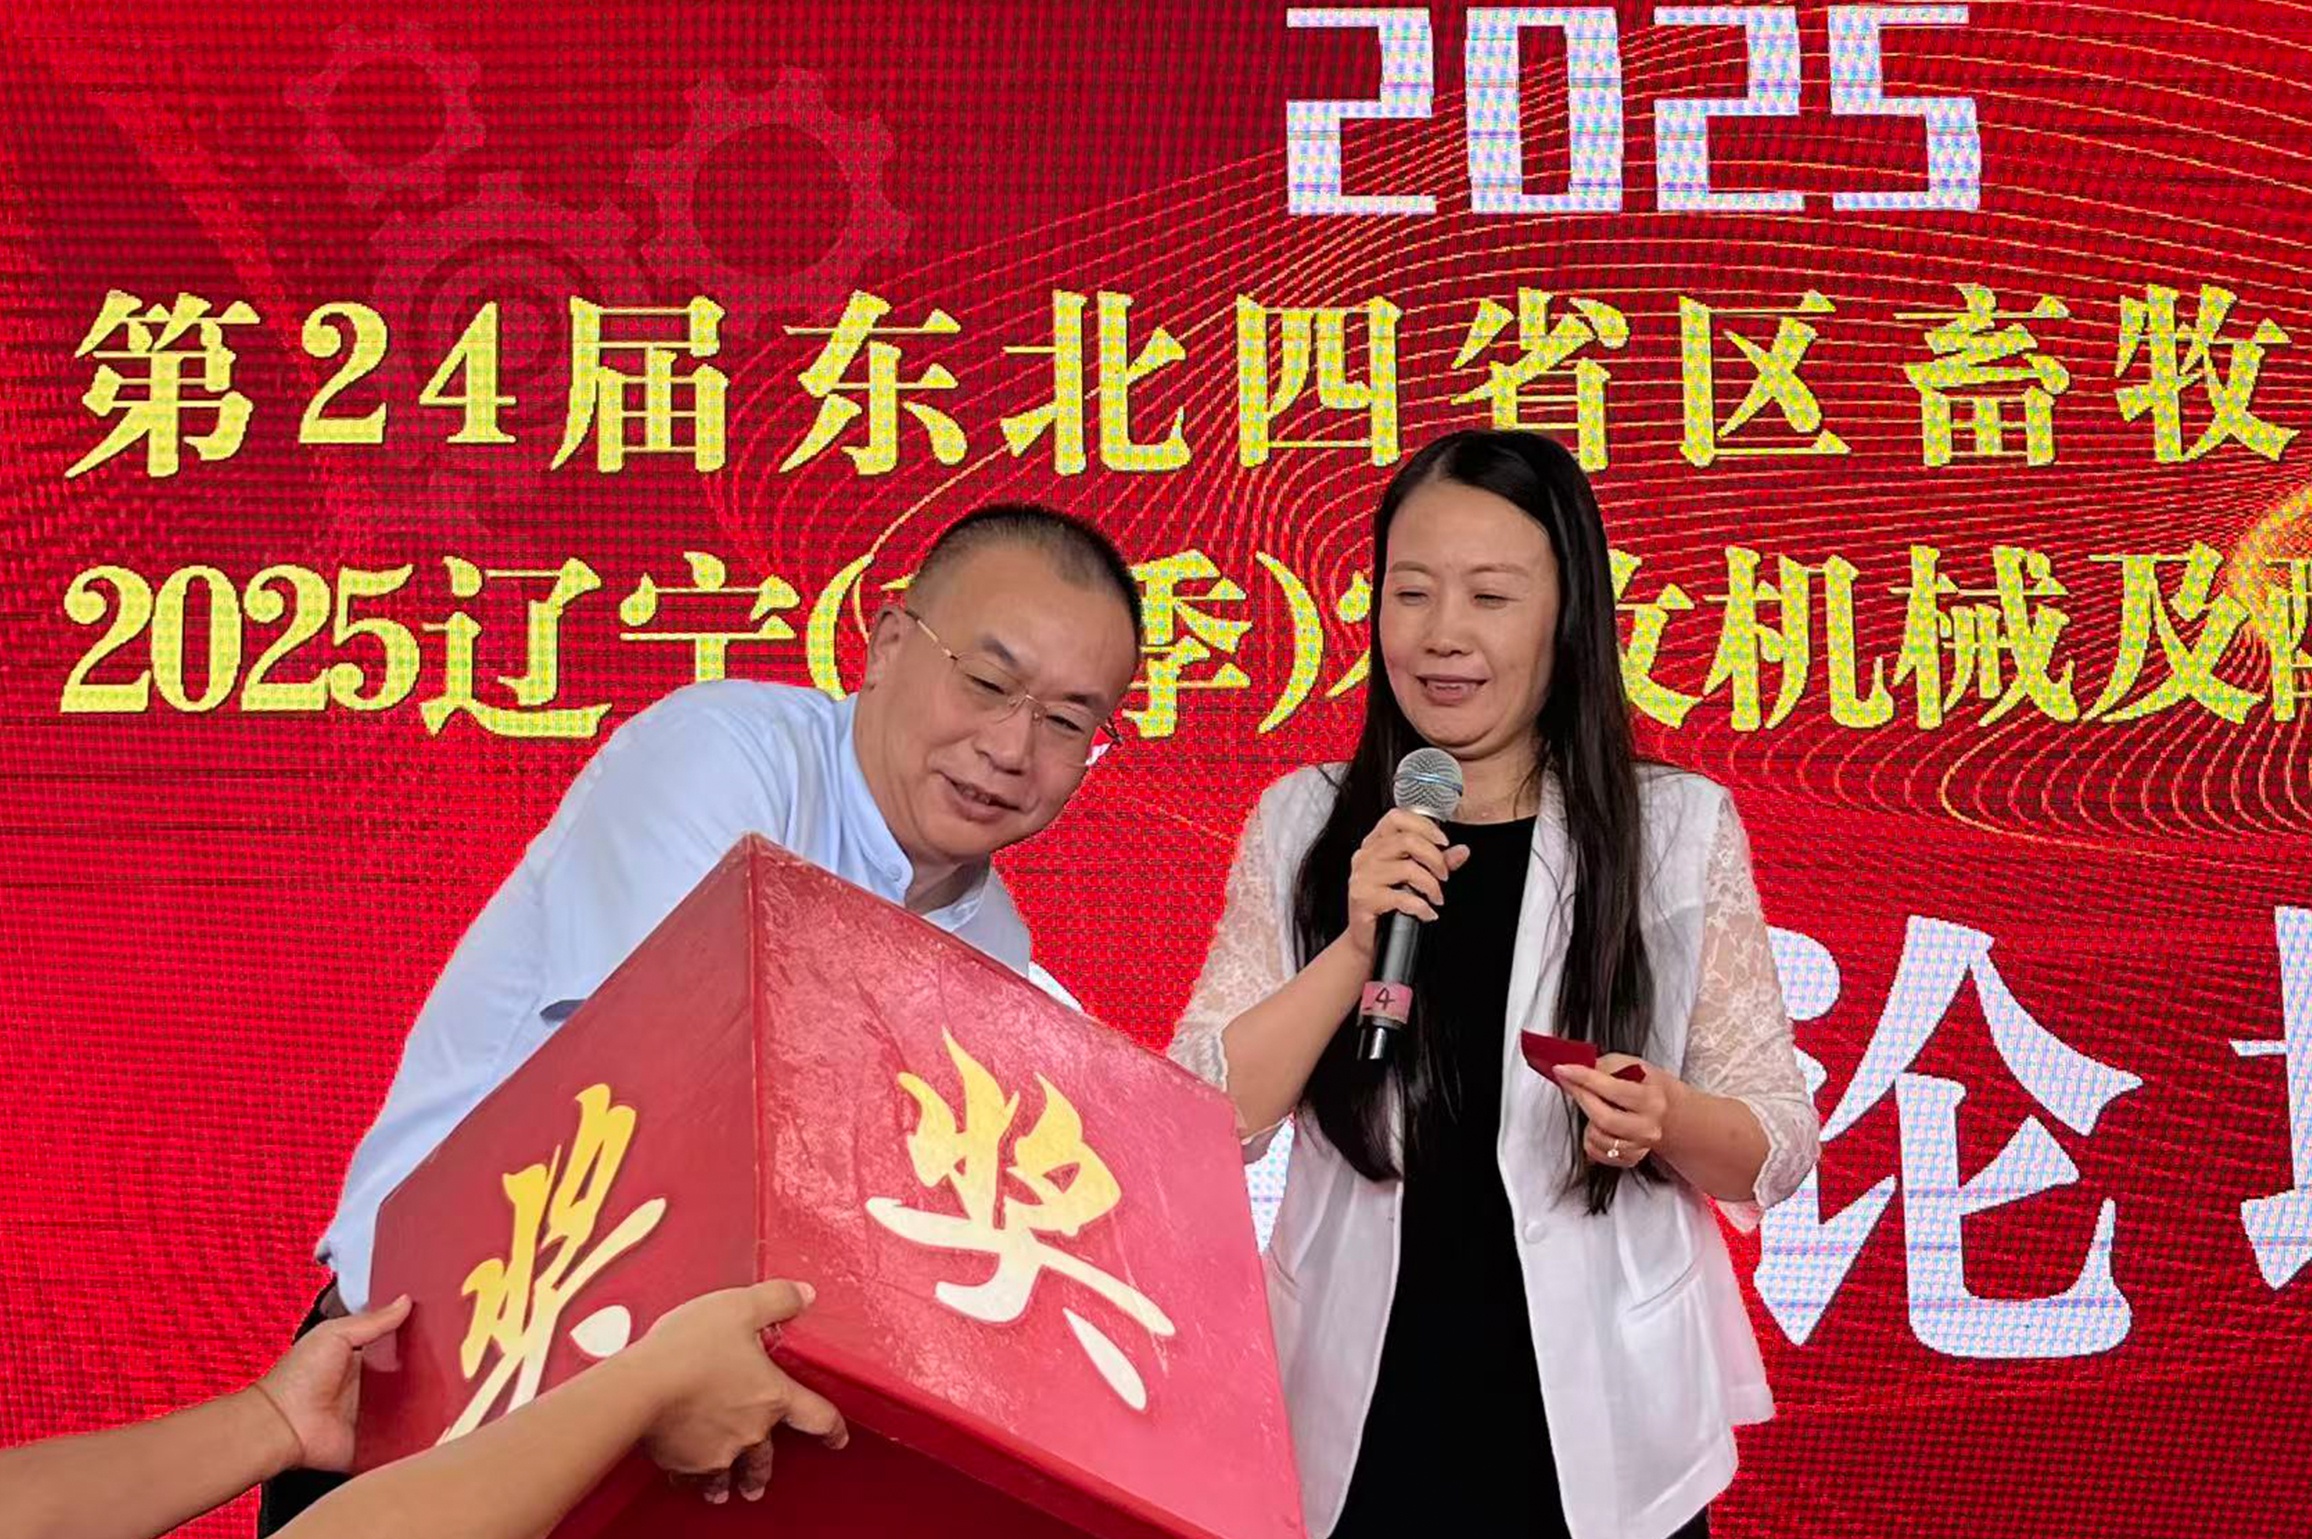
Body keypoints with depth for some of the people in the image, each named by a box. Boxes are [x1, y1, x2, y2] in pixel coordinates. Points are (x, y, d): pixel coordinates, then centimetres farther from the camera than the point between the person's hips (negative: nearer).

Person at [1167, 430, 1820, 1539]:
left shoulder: (1681, 828, -5)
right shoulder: (1301, 824, -1)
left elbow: (1779, 1149, -1)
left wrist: (1665, 1121, -22)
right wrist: (1357, 944, -19)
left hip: (1600, 1428, 0)